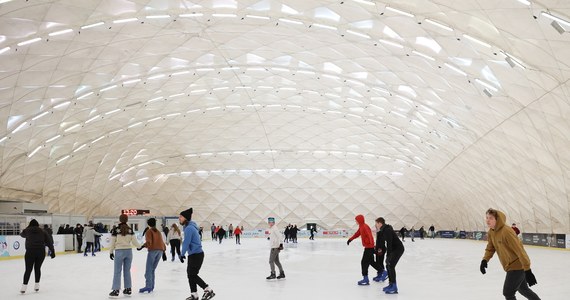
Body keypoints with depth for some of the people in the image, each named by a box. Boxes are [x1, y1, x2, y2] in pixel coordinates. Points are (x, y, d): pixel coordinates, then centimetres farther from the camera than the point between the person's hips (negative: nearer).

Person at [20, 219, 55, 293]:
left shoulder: (27, 231, 5)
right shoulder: (42, 231, 9)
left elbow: (22, 234, 30)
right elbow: (49, 242, 4)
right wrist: (52, 251, 5)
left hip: (30, 252, -2)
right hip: (41, 252, 2)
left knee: (28, 269, 3)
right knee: (37, 268, 14)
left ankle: (24, 286, -4)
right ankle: (37, 285, 15)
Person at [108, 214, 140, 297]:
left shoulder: (115, 229, -8)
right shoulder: (130, 230, 0)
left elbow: (112, 242, -4)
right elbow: (134, 241, 1)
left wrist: (111, 252, 7)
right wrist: (139, 246, 20)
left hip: (119, 251, -3)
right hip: (129, 251, 3)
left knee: (117, 271, 3)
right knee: (127, 271, 13)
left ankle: (116, 290, 3)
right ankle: (128, 289, 18)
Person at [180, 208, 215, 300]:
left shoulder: (189, 228, -20)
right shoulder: (190, 226, 12)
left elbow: (186, 243, -21)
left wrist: (182, 254, -8)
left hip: (196, 255, -10)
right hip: (194, 254, 10)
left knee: (192, 275, -4)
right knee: (190, 274, 14)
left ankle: (208, 290, 3)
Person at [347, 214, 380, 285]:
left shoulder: (365, 227, -20)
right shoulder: (361, 227, 11)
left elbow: (370, 236, -29)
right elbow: (357, 234, 23)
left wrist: (372, 244, -36)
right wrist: (350, 239, 24)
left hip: (369, 247, -10)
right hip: (368, 247, 10)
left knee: (364, 262, -8)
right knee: (371, 261, 20)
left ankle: (365, 279, -6)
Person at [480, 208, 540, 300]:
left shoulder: (506, 232, -27)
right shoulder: (491, 232, -1)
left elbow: (519, 250, -28)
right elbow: (490, 248, 9)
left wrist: (527, 270, -28)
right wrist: (485, 260, -9)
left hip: (517, 266, -9)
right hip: (510, 266, 9)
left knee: (508, 292, -7)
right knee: (523, 289, 26)